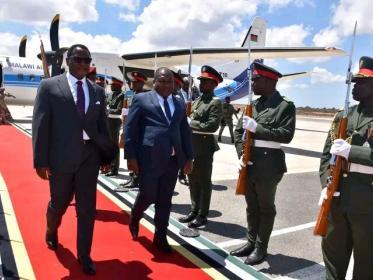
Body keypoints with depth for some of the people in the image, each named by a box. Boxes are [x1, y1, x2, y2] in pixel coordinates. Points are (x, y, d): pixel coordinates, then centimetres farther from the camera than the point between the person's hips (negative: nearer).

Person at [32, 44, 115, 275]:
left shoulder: (98, 91, 7)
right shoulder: (49, 86, -2)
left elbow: (103, 125, 10)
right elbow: (40, 125, -6)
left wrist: (107, 155, 10)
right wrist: (41, 160, -10)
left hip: (89, 157, 2)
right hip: (60, 157, -2)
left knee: (87, 209, 7)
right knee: (59, 203, 17)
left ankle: (84, 255, 25)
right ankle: (52, 231, 51)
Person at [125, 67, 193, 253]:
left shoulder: (180, 104, 15)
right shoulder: (141, 99, 2)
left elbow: (185, 132, 15)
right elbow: (130, 129, -3)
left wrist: (188, 157, 10)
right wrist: (130, 156, -8)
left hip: (173, 160, 4)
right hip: (149, 159, -4)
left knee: (165, 200, 10)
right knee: (147, 196, 3)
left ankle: (160, 237, 26)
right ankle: (134, 220, 36)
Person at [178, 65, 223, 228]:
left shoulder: (215, 103, -10)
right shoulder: (196, 101, 15)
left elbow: (212, 126, -20)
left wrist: (190, 124, -16)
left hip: (205, 147, -8)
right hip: (192, 146, 8)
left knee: (204, 182, 3)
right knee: (193, 181, 15)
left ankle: (202, 216, 15)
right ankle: (194, 211, 29)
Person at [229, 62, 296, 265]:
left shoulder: (285, 106, -6)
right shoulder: (253, 105, 10)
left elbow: (286, 135, -16)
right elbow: (238, 131, 10)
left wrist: (256, 128, -20)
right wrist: (241, 155, -3)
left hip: (269, 165, -5)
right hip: (249, 163, 6)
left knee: (265, 207, 9)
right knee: (251, 206, 16)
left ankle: (261, 248, 24)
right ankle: (251, 242, 32)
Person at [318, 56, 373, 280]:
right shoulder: (342, 117, 12)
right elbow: (326, 154, 10)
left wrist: (351, 151, -21)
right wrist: (326, 184, -3)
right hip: (337, 196, 5)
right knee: (332, 251, 17)